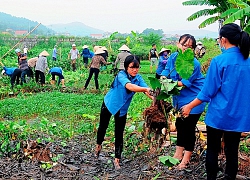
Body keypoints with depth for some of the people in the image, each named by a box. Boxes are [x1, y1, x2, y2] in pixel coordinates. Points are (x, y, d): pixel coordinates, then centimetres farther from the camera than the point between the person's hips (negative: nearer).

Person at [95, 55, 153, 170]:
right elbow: (129, 86, -49)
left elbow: (147, 90, -29)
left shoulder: (138, 78, -15)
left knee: (119, 134, 2)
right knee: (103, 127, 17)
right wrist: (145, 89, -64)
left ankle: (117, 159, 12)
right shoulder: (121, 75, -29)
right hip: (109, 104, -3)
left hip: (122, 109, 3)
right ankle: (98, 145, 47)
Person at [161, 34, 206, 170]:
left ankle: (186, 159, 19)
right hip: (180, 99, 7)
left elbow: (185, 83, -23)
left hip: (193, 100, -7)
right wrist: (163, 78, -24)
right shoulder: (173, 57, -6)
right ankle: (178, 154, 36)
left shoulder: (194, 64, -25)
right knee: (180, 124, 18)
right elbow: (166, 71, -3)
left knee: (189, 128, 2)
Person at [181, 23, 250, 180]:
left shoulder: (219, 61, -15)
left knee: (213, 150, 11)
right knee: (232, 151, 13)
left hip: (219, 114, -4)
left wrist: (189, 106, -1)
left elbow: (208, 92, -12)